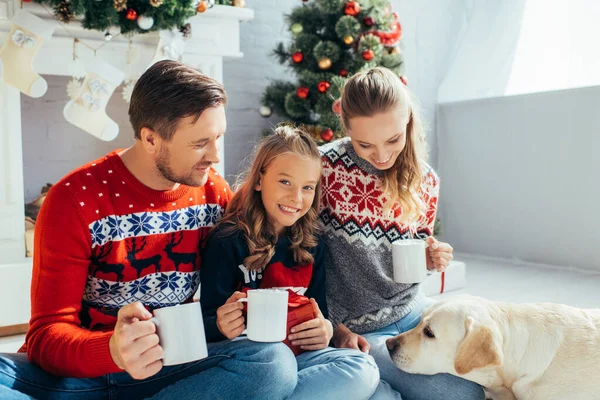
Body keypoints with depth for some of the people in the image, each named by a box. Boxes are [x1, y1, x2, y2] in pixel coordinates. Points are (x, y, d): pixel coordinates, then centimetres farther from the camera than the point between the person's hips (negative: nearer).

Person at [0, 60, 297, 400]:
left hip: (170, 369, 4)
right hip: (78, 370, -3)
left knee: (274, 361, -27)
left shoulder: (213, 192, -3)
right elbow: (48, 334, -14)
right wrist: (112, 352, -36)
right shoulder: (76, 200, -14)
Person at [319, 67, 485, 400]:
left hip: (411, 310, 6)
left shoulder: (425, 180, -1)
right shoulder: (324, 168, -17)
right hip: (355, 330, -6)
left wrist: (432, 260, -9)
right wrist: (336, 328, -12)